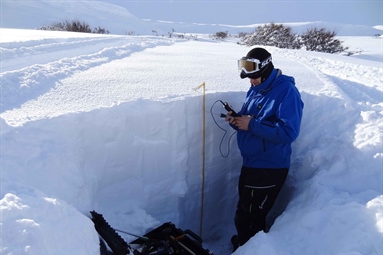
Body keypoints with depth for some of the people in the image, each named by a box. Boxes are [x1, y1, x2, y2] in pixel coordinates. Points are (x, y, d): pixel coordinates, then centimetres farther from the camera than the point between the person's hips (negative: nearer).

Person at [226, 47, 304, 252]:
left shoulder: (287, 91, -17)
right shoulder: (255, 90, 8)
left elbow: (288, 132, -26)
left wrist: (251, 125, -24)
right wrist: (236, 120, -6)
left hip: (270, 169, -8)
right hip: (250, 163, 9)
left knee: (248, 219, 2)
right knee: (244, 214, 24)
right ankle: (242, 246, 45)